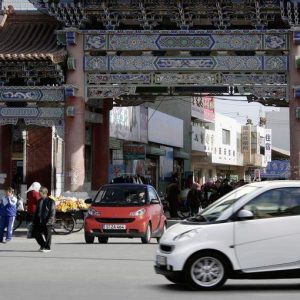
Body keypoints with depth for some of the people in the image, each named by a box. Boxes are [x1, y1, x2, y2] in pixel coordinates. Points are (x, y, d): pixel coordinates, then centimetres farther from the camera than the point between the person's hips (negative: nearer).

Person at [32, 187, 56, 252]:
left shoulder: (50, 201, -8)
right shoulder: (39, 201, 13)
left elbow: (52, 213, -12)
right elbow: (36, 211, 18)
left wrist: (48, 221, -19)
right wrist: (34, 220, 12)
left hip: (47, 222, -7)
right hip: (39, 221, 7)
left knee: (47, 234, 1)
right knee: (36, 232, 8)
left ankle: (47, 248, 14)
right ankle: (43, 245, 24)